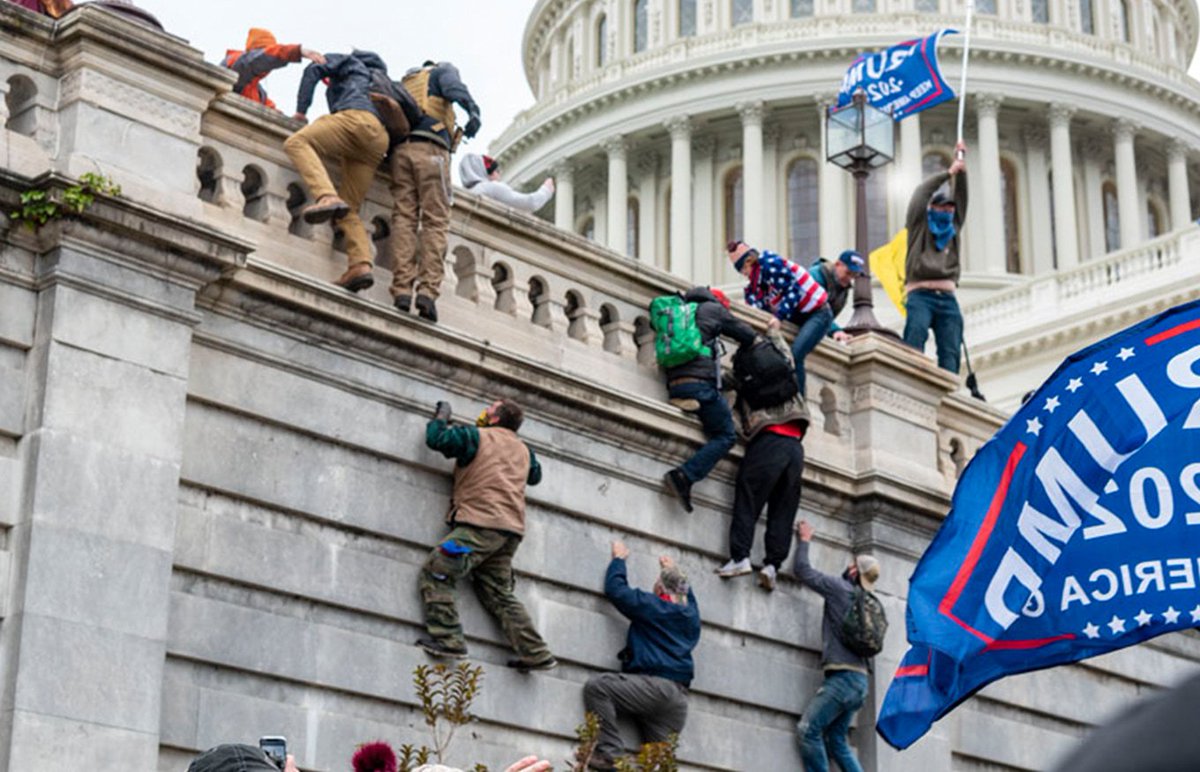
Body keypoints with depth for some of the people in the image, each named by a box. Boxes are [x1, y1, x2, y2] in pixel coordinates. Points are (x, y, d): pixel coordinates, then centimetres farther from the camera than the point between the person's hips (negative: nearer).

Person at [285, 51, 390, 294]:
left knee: (296, 142, -22)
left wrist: (301, 110, 10)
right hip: (380, 140, 7)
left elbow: (314, 70, 9)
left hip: (357, 118, -7)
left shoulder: (344, 61, 26)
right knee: (349, 210, 2)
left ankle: (327, 198, -47)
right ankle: (361, 264, -23)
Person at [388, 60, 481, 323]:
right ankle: (428, 290, -24)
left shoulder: (403, 84, 37)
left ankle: (402, 289, -21)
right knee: (435, 221, -9)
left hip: (399, 150, 5)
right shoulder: (442, 71, 20)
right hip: (430, 149, -5)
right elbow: (454, 87, -4)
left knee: (404, 217, -5)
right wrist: (472, 109, -20)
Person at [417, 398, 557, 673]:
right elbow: (535, 475, 41)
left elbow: (436, 438, -3)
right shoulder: (522, 449, 22)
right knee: (499, 595, 12)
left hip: (481, 525, -8)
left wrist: (442, 416, 18)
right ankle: (536, 654, 4)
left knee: (436, 572, -9)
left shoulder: (478, 437, 1)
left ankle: (447, 638, -22)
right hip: (511, 530, 8)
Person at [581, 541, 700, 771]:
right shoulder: (691, 614, 18)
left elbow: (615, 588, 10)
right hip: (679, 701, 8)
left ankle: (610, 752, -24)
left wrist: (619, 559, 27)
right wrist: (674, 571, 58)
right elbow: (687, 595, 44)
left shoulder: (652, 606, -1)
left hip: (655, 684, -8)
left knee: (596, 686, -17)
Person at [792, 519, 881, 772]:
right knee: (837, 740, 11)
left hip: (843, 675, -9)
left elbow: (804, 571, 5)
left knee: (808, 729, -9)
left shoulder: (840, 587, -3)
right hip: (858, 681, 9)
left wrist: (804, 540, 19)